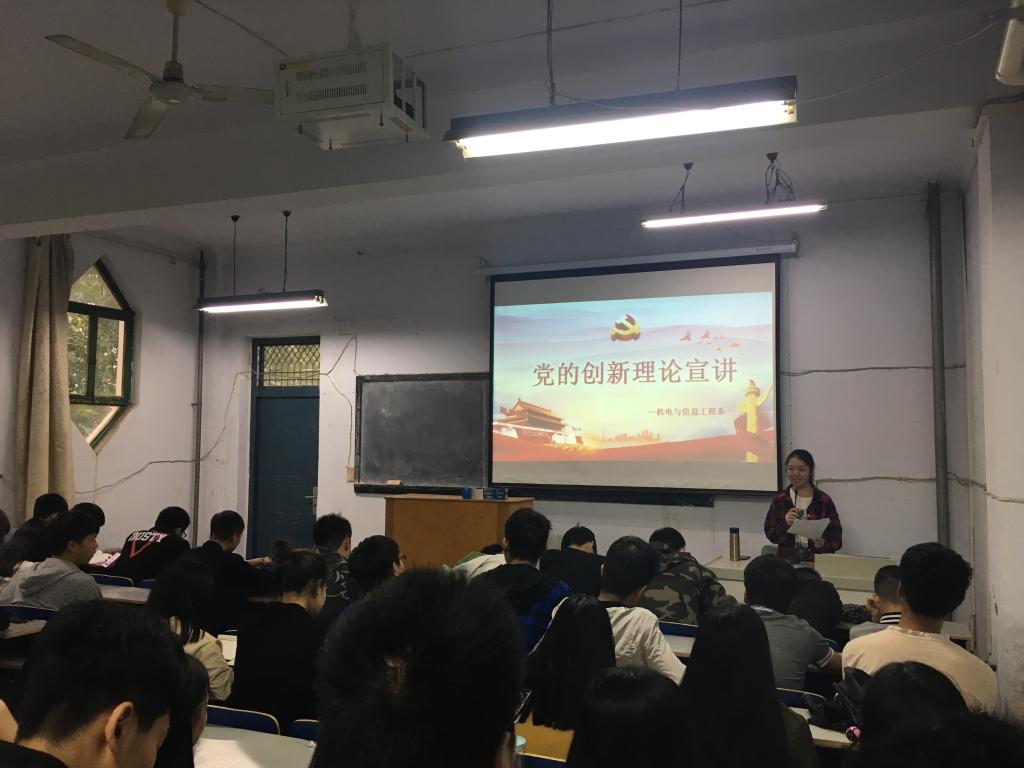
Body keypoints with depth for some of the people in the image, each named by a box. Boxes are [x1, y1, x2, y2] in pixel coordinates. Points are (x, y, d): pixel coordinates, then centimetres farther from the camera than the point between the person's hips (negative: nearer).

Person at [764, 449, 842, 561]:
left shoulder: (824, 501, 5)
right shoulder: (779, 500, 8)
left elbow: (836, 536, 7)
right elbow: (771, 535, 6)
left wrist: (824, 544, -13)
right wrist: (785, 524, -11)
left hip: (817, 559, 0)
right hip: (787, 557, 0)